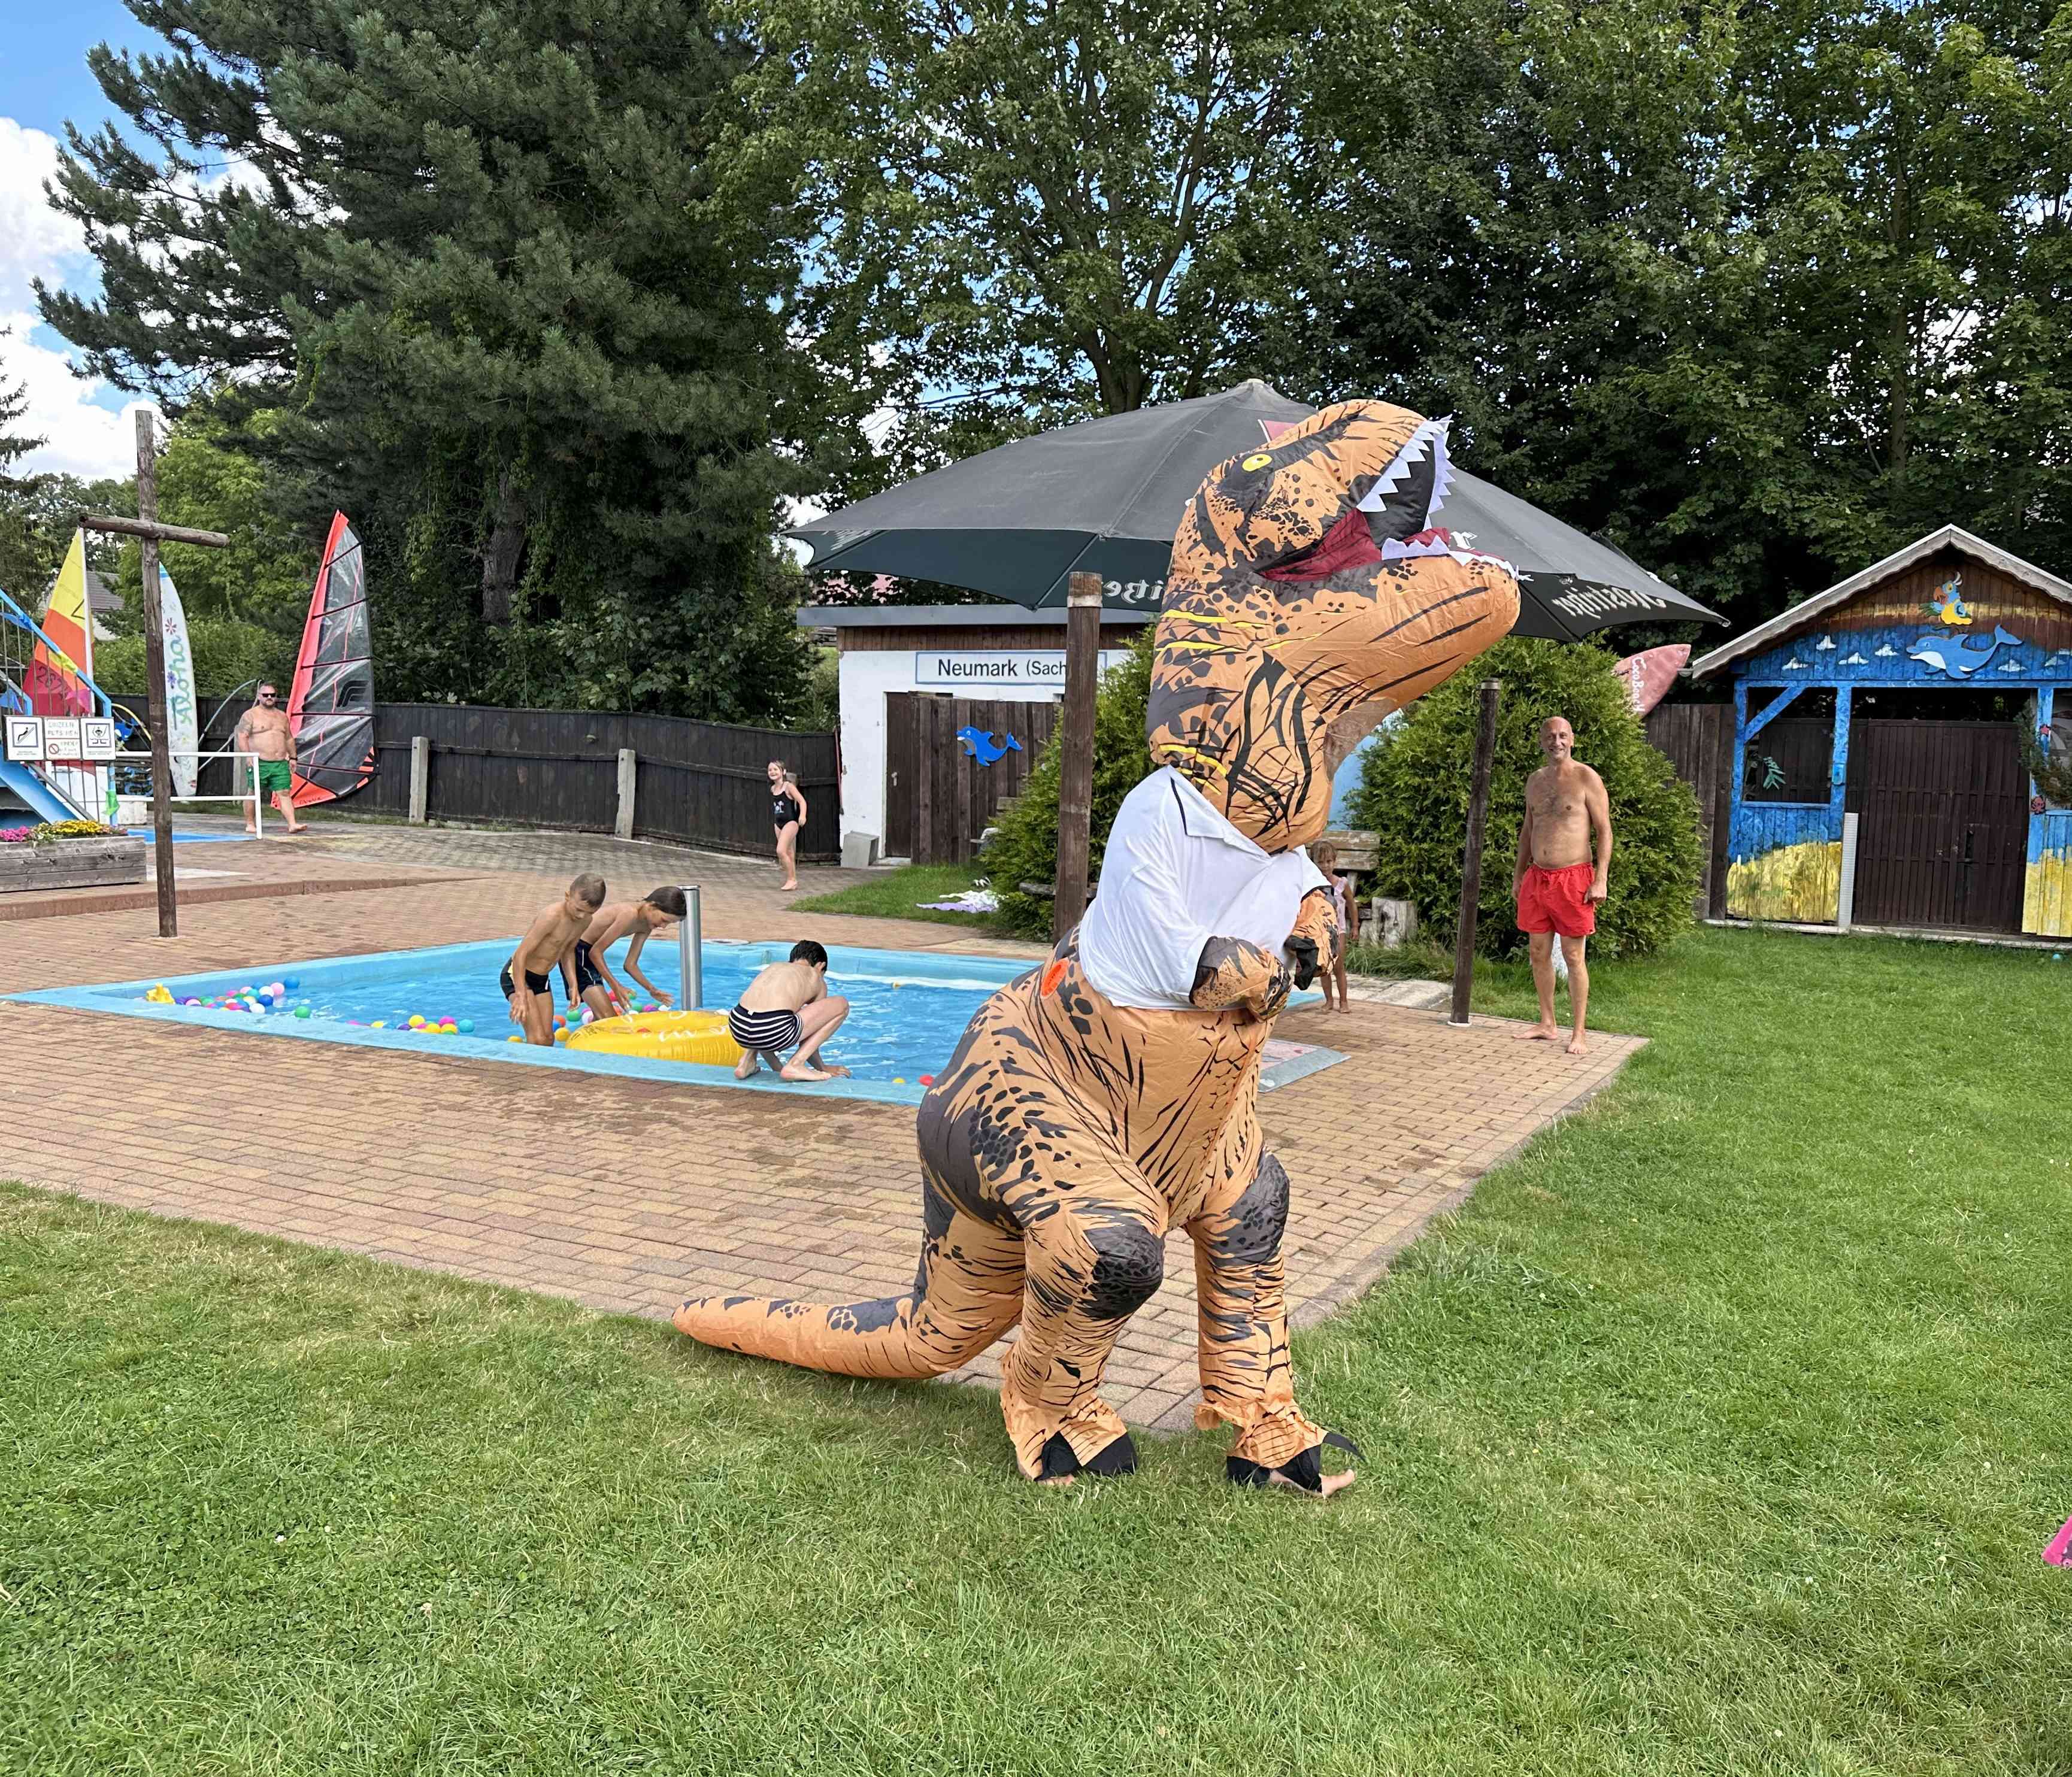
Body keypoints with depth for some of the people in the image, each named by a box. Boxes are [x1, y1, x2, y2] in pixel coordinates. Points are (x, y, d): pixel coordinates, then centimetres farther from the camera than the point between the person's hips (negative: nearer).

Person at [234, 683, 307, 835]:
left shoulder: (282, 716, 17)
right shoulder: (250, 715, -1)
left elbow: (289, 738, 23)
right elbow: (242, 737, -7)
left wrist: (292, 757, 18)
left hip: (280, 763, 4)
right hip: (259, 763, -4)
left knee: (285, 793, -5)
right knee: (254, 794, 3)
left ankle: (292, 824, -12)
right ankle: (250, 824, 14)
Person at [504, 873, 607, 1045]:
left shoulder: (586, 920, -3)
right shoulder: (552, 916, -27)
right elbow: (520, 954, -27)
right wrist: (521, 996, -31)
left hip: (542, 979, 8)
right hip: (517, 974, -8)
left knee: (548, 1039, 6)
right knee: (538, 1039, -18)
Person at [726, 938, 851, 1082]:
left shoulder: (774, 967, 34)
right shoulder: (816, 979, 23)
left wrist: (777, 1068, 52)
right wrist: (821, 1068, 45)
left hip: (738, 1028, 6)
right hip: (773, 1031, -6)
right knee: (841, 1005, 14)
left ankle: (748, 1060, 20)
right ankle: (795, 1065, 6)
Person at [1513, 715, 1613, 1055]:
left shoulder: (1586, 778, -5)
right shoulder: (1535, 781, 13)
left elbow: (1604, 831, -7)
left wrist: (1601, 879, -14)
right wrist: (1518, 875, 18)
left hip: (1572, 878, -6)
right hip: (1536, 877, 6)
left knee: (1573, 957, -3)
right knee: (1539, 953, 9)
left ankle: (1578, 1034, 3)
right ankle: (1547, 1025, 21)